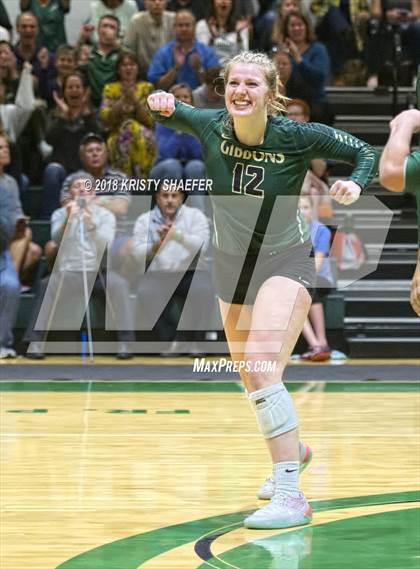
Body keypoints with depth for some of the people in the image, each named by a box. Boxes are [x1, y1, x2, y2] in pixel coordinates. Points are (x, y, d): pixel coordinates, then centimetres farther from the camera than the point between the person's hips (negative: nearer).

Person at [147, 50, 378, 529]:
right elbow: (172, 114, 11)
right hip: (231, 265, 5)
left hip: (284, 262, -5)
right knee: (250, 378, 18)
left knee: (260, 366, -24)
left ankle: (290, 498, -26)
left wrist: (355, 185, -29)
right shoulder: (211, 126, -11)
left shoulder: (297, 136, -20)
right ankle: (292, 449, 49)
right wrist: (163, 105, -13)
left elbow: (364, 152, -8)